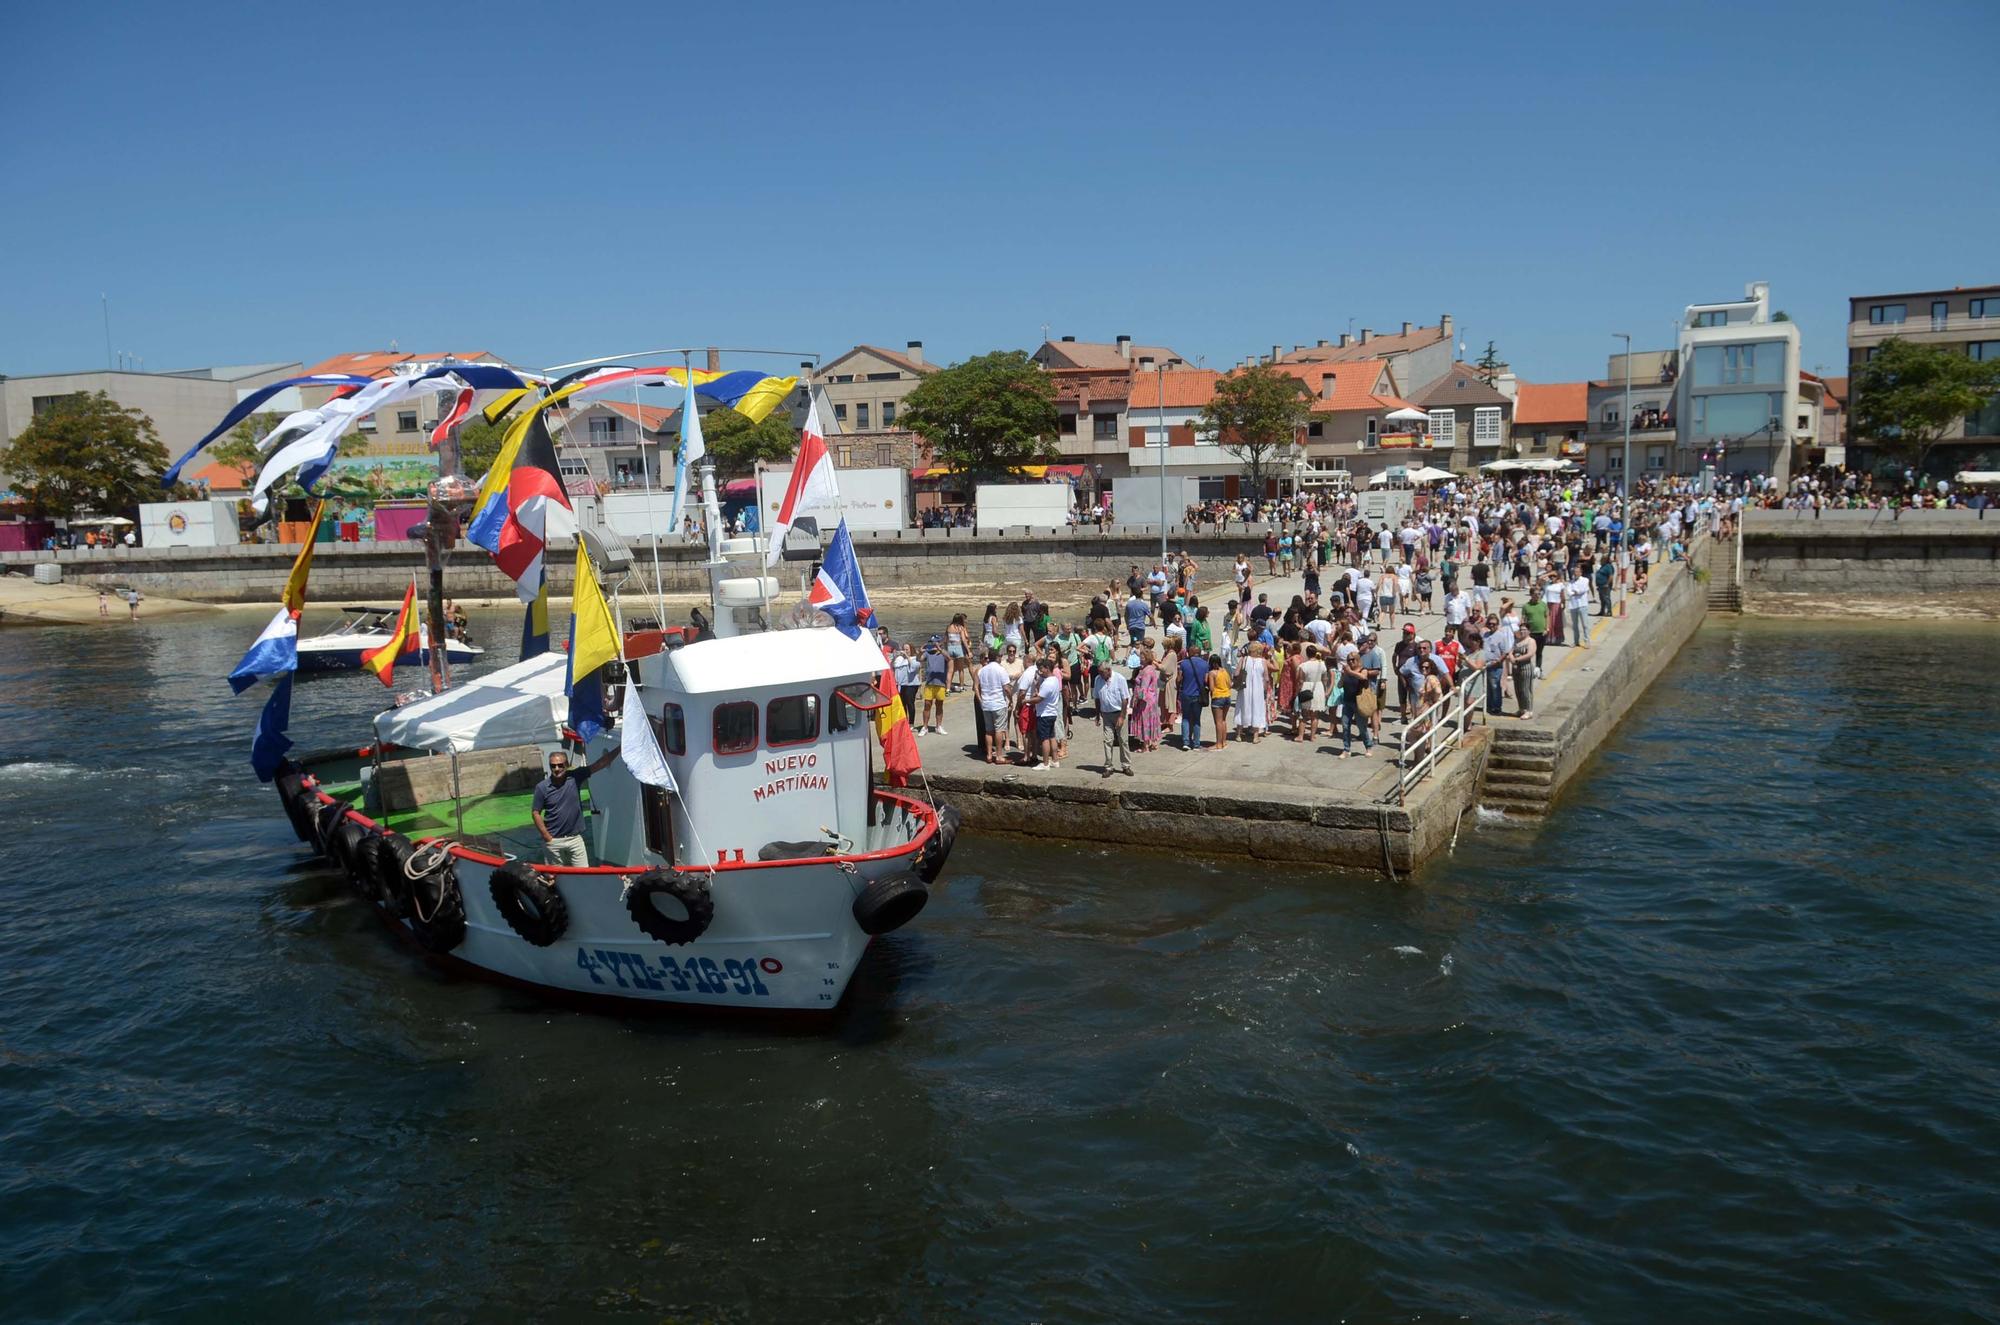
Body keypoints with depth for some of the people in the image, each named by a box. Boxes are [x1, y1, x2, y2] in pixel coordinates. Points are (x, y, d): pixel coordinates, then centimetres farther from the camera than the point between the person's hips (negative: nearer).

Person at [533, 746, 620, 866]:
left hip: (575, 838, 1)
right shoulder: (542, 787, -7)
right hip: (554, 841, -1)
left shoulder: (575, 777, -5)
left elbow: (599, 764, -8)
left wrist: (619, 748, -14)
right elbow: (536, 813, -3)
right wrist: (547, 837, -8)